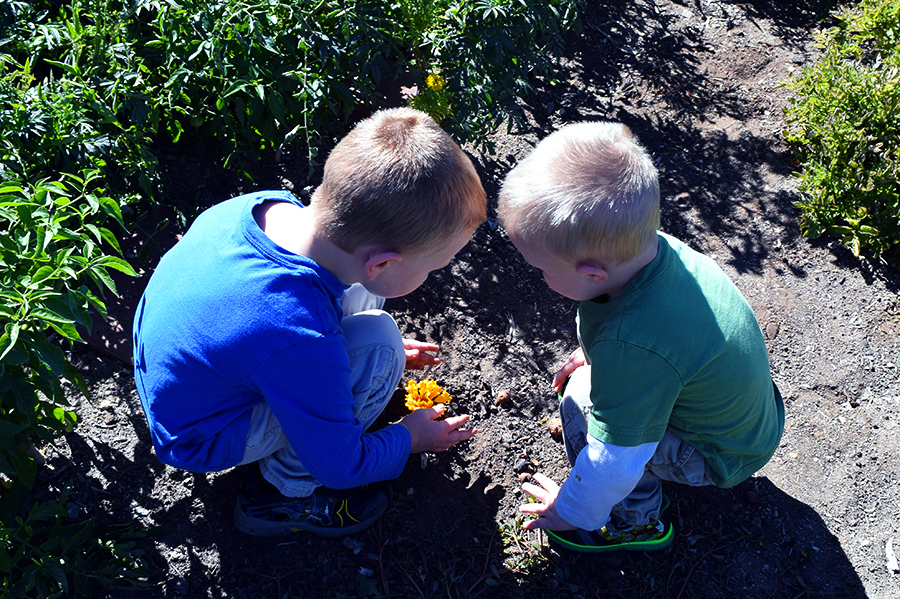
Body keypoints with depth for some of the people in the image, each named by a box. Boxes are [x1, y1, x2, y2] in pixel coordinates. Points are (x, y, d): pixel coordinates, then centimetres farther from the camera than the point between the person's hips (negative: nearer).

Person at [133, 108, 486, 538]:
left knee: (356, 291, -1)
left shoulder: (270, 206, -18)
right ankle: (283, 493, -3)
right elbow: (339, 466, -21)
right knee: (377, 345, -24)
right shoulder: (301, 338, -40)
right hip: (200, 439, -7)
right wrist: (409, 439, -2)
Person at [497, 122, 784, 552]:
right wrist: (593, 354, 17)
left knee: (582, 405, -19)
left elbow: (616, 459, -29)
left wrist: (573, 511, -10)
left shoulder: (634, 348, -42)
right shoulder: (655, 245, -20)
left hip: (724, 458, -8)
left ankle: (637, 521, 4)